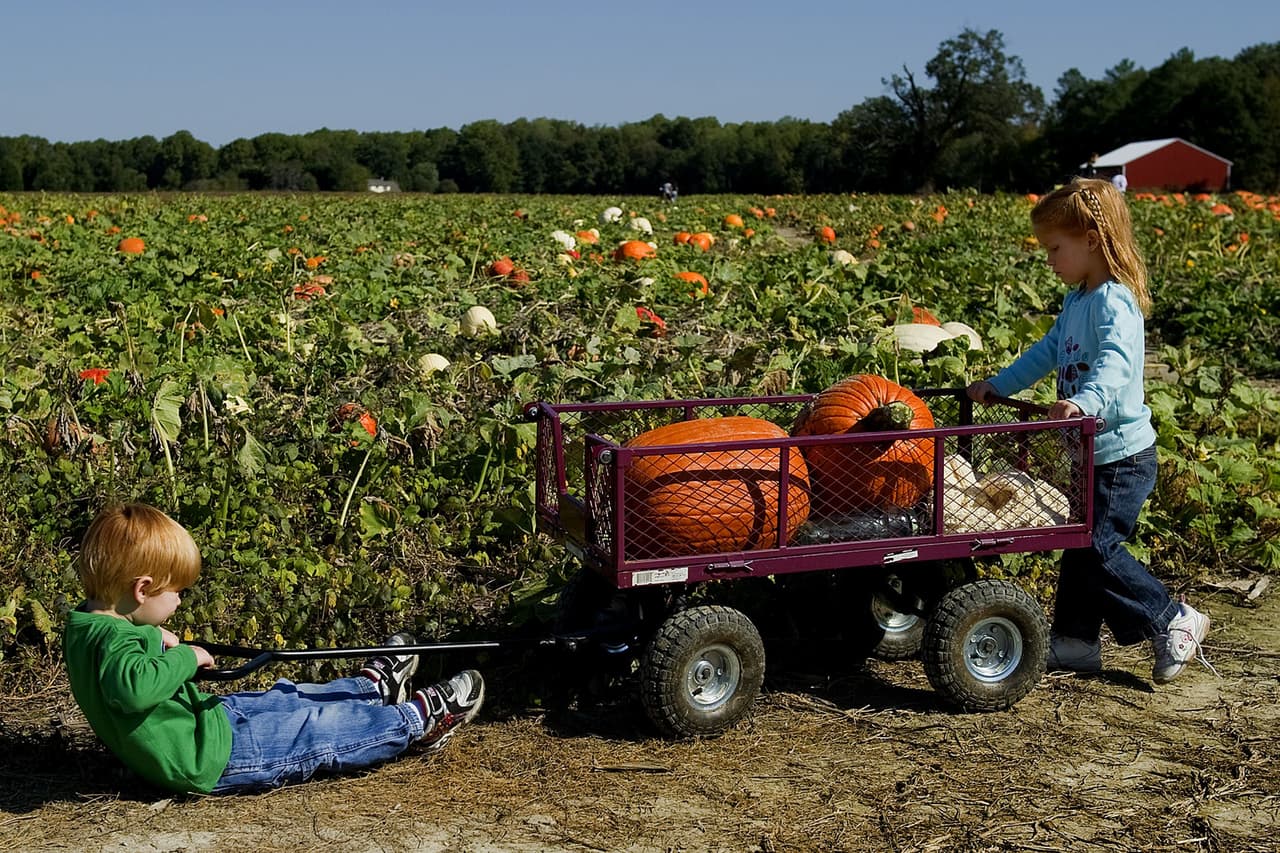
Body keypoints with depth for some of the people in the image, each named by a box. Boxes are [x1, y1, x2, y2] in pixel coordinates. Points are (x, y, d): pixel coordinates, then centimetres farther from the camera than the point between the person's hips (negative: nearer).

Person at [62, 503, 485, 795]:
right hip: (209, 760, -10)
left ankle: (374, 687, 44)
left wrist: (153, 640, 4)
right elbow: (134, 687, -52)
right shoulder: (114, 640, -32)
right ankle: (417, 719, 19)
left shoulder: (83, 626, -1)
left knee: (281, 700, 23)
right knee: (318, 730, 2)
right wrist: (184, 659, -35)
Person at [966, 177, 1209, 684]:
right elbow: (1048, 352, 24)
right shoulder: (1077, 301, 11)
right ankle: (1074, 642, 23)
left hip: (1122, 456, -9)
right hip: (1090, 453, 9)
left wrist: (1085, 401, -52)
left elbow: (1115, 362, -35)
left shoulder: (1114, 302, -18)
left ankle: (1174, 622, 7)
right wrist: (997, 386, 25)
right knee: (1079, 545, 13)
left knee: (1095, 548, -7)